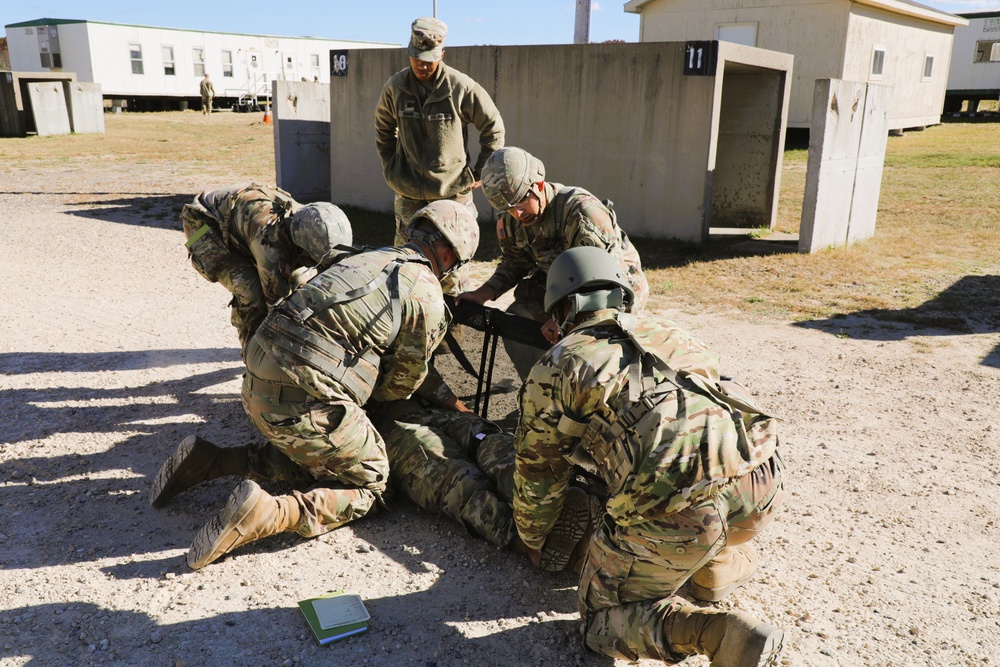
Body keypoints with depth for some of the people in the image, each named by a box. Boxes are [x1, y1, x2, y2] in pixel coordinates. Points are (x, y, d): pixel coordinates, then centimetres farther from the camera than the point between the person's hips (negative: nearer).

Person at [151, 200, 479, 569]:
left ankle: (209, 461, 18)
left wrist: (440, 394, 36)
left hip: (257, 386, 8)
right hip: (306, 404, -8)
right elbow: (402, 381, 7)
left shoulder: (370, 258, 21)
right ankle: (268, 514, -14)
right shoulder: (428, 296, -4)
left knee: (314, 458, 30)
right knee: (369, 488, 10)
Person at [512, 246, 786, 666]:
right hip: (761, 486, 6)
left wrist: (533, 543, 42)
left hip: (675, 510, -6)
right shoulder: (668, 333, 27)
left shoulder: (554, 367, 14)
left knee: (602, 618, 15)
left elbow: (538, 473, 23)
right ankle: (723, 569, 36)